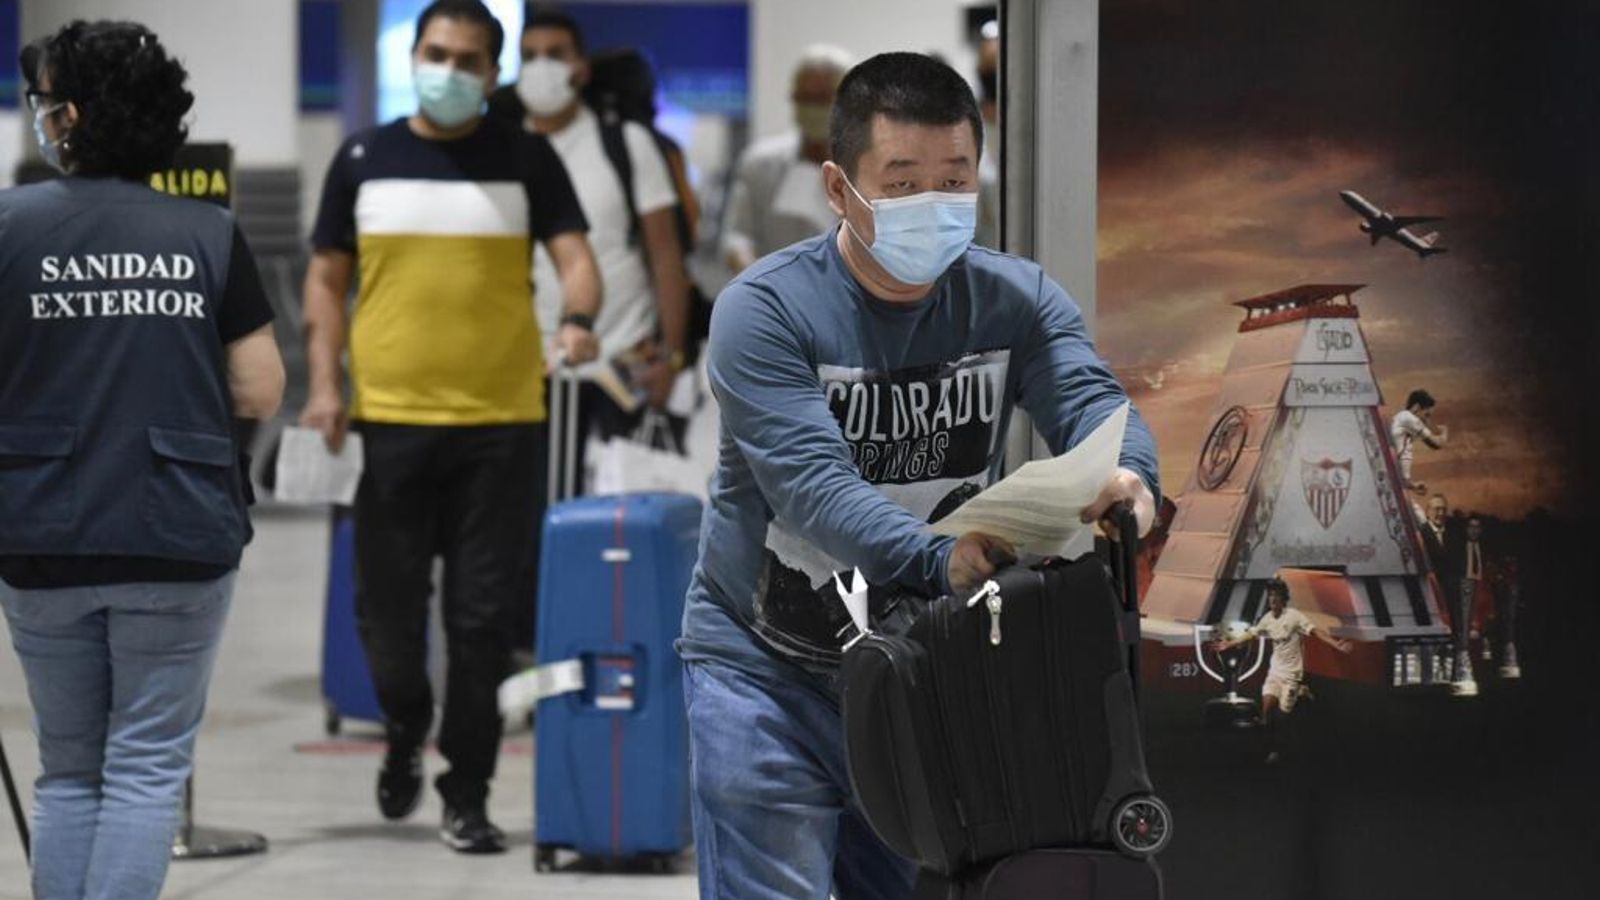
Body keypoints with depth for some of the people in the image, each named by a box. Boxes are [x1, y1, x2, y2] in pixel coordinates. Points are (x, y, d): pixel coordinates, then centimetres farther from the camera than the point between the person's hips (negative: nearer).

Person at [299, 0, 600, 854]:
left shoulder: (527, 159, 5)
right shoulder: (363, 159, 7)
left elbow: (573, 255, -3)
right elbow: (326, 278, 11)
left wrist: (576, 320, -25)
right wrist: (325, 383, -1)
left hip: (502, 421, -1)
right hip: (389, 417, 1)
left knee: (484, 615, 0)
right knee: (388, 601, 4)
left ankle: (467, 796, 9)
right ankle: (405, 728, 34)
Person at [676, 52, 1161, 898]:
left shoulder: (1016, 301, 0)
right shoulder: (766, 309, -15)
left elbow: (1090, 399, -18)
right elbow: (812, 483, -27)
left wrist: (1125, 478, -43)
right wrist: (939, 557, -45)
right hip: (769, 667, -4)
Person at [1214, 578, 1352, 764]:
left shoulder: (1294, 616, -15)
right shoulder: (1267, 619, 4)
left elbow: (1315, 632, -22)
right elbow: (1251, 634, 20)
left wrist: (1336, 644, -35)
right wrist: (1229, 644, 28)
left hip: (1292, 671, -5)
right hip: (1275, 669, 5)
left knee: (1285, 710, -6)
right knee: (1267, 705, -9)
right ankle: (1272, 749, 2)